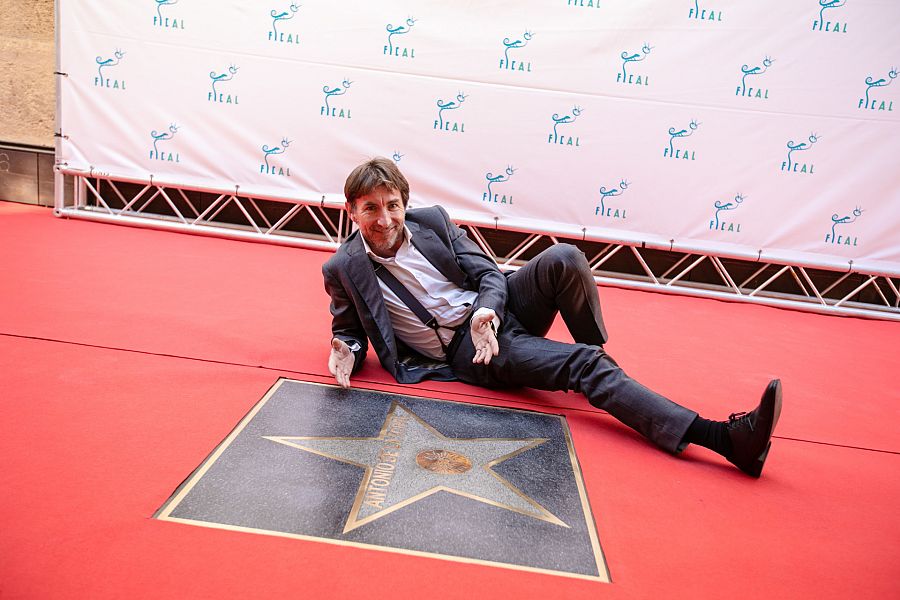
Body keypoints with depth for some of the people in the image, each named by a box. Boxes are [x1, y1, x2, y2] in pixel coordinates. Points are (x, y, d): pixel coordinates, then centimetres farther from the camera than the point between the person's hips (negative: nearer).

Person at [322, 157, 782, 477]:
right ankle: (724, 438, -28)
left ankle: (598, 351, 0)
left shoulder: (431, 220, 3)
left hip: (494, 308, 4)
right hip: (466, 352, -4)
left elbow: (488, 273, 3)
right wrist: (346, 352, -16)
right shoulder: (342, 270, -3)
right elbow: (347, 332, 10)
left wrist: (486, 309, -20)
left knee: (563, 259, -27)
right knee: (581, 366, -25)